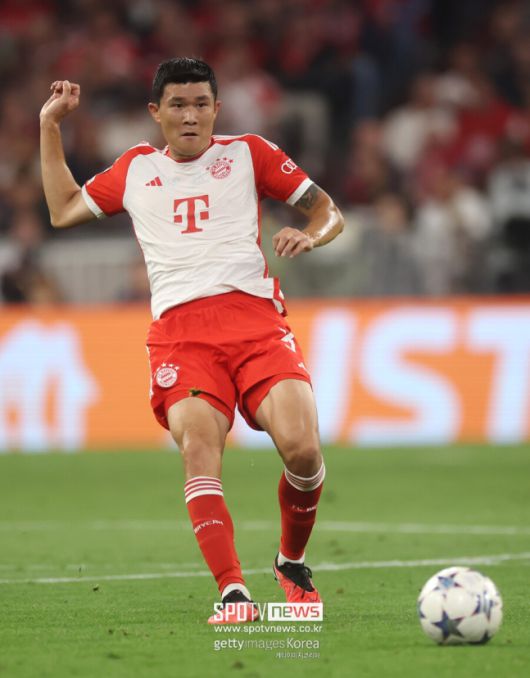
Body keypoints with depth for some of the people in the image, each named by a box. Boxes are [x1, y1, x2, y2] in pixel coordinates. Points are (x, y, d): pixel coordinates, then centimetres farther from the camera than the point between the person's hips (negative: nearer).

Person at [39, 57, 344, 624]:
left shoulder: (248, 154, 16)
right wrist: (51, 126, 32)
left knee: (301, 446, -21)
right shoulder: (135, 169, 23)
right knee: (198, 448, -26)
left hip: (255, 317, -1)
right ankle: (233, 593, -32)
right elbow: (63, 210, 35)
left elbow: (328, 213, 17)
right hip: (179, 332, 1)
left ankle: (292, 563, 6)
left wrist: (309, 235, -5)